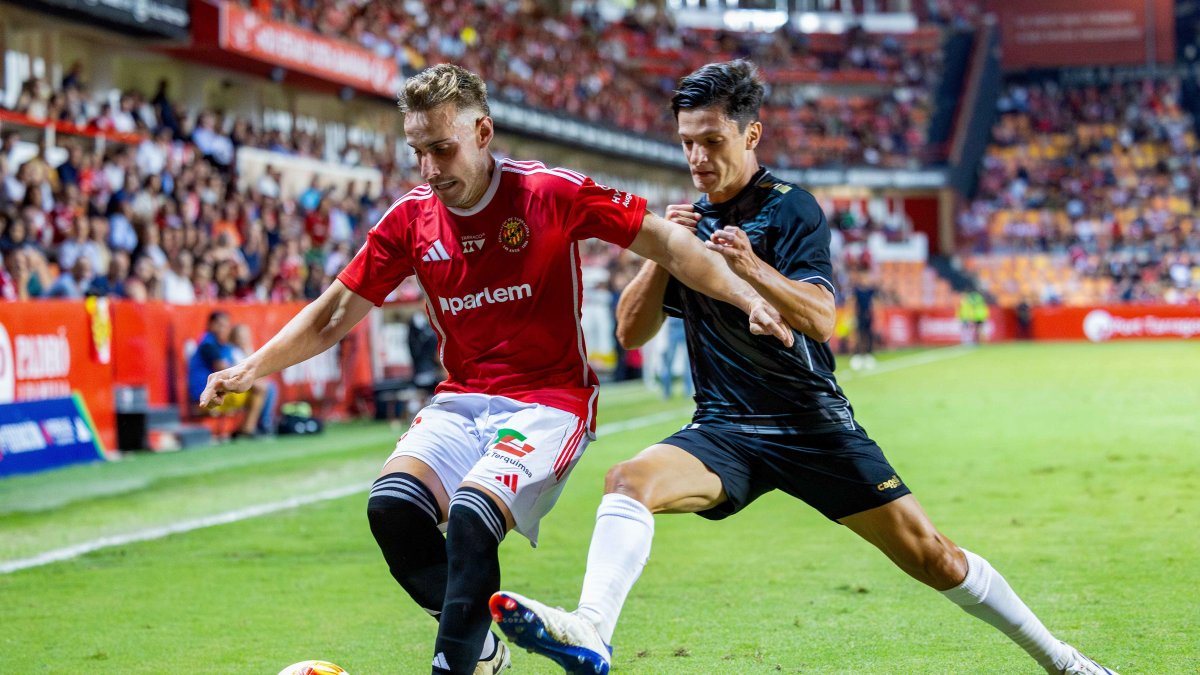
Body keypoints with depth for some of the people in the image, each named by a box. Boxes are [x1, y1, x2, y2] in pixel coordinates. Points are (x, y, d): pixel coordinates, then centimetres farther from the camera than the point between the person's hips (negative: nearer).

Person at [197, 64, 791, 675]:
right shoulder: (411, 218, 2)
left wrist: (747, 298, -16)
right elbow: (334, 314, 9)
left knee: (471, 514, -30)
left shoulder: (551, 193, -9)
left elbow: (667, 244, -5)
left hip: (549, 402, -4)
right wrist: (253, 368, -2)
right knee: (392, 503, -22)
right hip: (461, 402, 4)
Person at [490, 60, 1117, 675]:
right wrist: (662, 254, -9)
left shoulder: (790, 209, -5)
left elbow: (819, 320, -18)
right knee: (629, 479, -27)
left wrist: (751, 267, -33)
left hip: (812, 423, -3)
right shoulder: (689, 222, 10)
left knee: (930, 555, -3)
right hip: (724, 429, 3)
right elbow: (631, 332, 6)